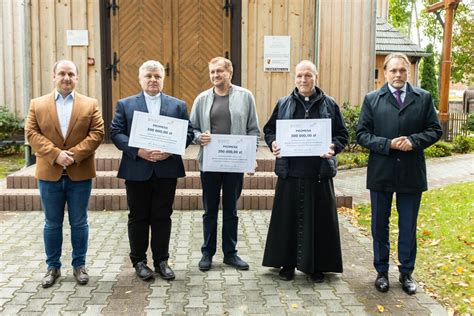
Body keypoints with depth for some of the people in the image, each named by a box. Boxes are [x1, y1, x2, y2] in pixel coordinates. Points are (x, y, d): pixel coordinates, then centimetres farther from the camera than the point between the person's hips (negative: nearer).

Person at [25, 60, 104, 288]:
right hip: (49, 173, 1)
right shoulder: (37, 104, 6)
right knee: (52, 224, 10)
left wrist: (75, 154, -16)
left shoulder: (90, 104, 4)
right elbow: (32, 133, -2)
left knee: (79, 223, 8)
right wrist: (55, 154, -16)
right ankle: (53, 267, 22)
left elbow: (97, 133, -4)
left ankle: (79, 265, 21)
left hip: (80, 173, 0)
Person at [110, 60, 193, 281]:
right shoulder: (125, 104, 7)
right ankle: (139, 261, 21)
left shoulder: (178, 105, 9)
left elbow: (188, 133, 3)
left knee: (162, 217, 8)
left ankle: (161, 260, 20)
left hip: (167, 170, 1)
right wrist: (137, 151, -15)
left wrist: (170, 150, -14)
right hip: (137, 170, -1)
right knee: (138, 217, 8)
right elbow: (116, 133, -1)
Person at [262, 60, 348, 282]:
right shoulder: (283, 104, 8)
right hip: (290, 172, 1)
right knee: (288, 219, 6)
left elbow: (342, 134, 7)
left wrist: (334, 147, -13)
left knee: (319, 220, 5)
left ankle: (316, 265, 20)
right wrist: (273, 144, -8)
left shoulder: (329, 105, 6)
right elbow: (269, 130, 13)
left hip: (319, 173, 0)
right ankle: (287, 263, 20)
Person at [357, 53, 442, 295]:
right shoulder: (372, 99, 2)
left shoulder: (424, 98, 4)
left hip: (412, 173, 1)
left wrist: (414, 141, -15)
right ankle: (382, 272, 25)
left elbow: (435, 130, 4)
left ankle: (406, 273, 25)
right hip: (381, 173, 0)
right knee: (380, 225, 10)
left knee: (408, 227, 11)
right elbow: (362, 134, -2)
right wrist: (388, 144, -16)